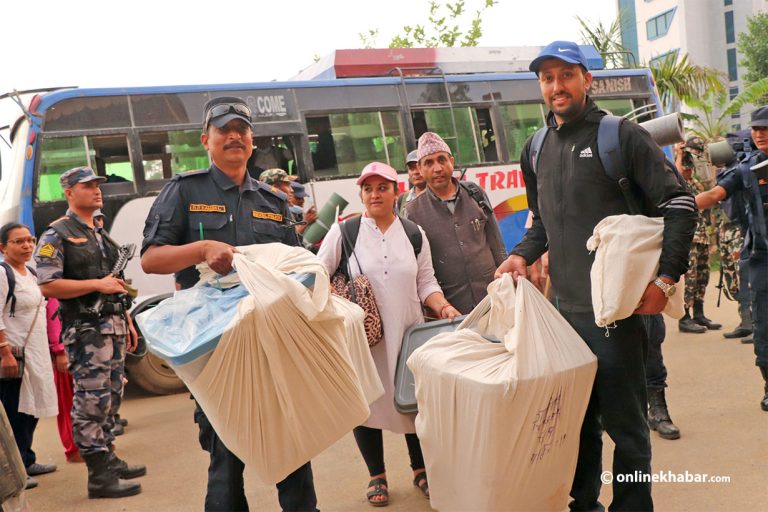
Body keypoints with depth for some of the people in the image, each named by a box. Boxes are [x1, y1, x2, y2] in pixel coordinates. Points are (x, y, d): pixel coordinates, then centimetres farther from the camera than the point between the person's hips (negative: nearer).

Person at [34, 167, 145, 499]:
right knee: (91, 402, -7)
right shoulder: (57, 235, -5)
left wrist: (127, 321, 20)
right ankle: (99, 477, -3)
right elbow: (47, 285, -15)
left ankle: (108, 458, 26)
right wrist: (98, 285, -18)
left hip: (113, 325, 8)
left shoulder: (101, 234, 19)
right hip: (85, 329, -8)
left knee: (111, 397, 14)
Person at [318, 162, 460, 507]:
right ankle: (376, 475, 24)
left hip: (407, 334, 2)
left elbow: (425, 283, 8)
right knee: (367, 403, 5)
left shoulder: (414, 233, 6)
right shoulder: (343, 231, -2)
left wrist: (443, 307, -9)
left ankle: (420, 469, 31)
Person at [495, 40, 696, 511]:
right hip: (565, 308, 6)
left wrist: (666, 278, -15)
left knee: (624, 423, 3)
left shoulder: (622, 136, -5)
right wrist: (523, 255, 4)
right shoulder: (536, 151, 12)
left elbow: (679, 205, -8)